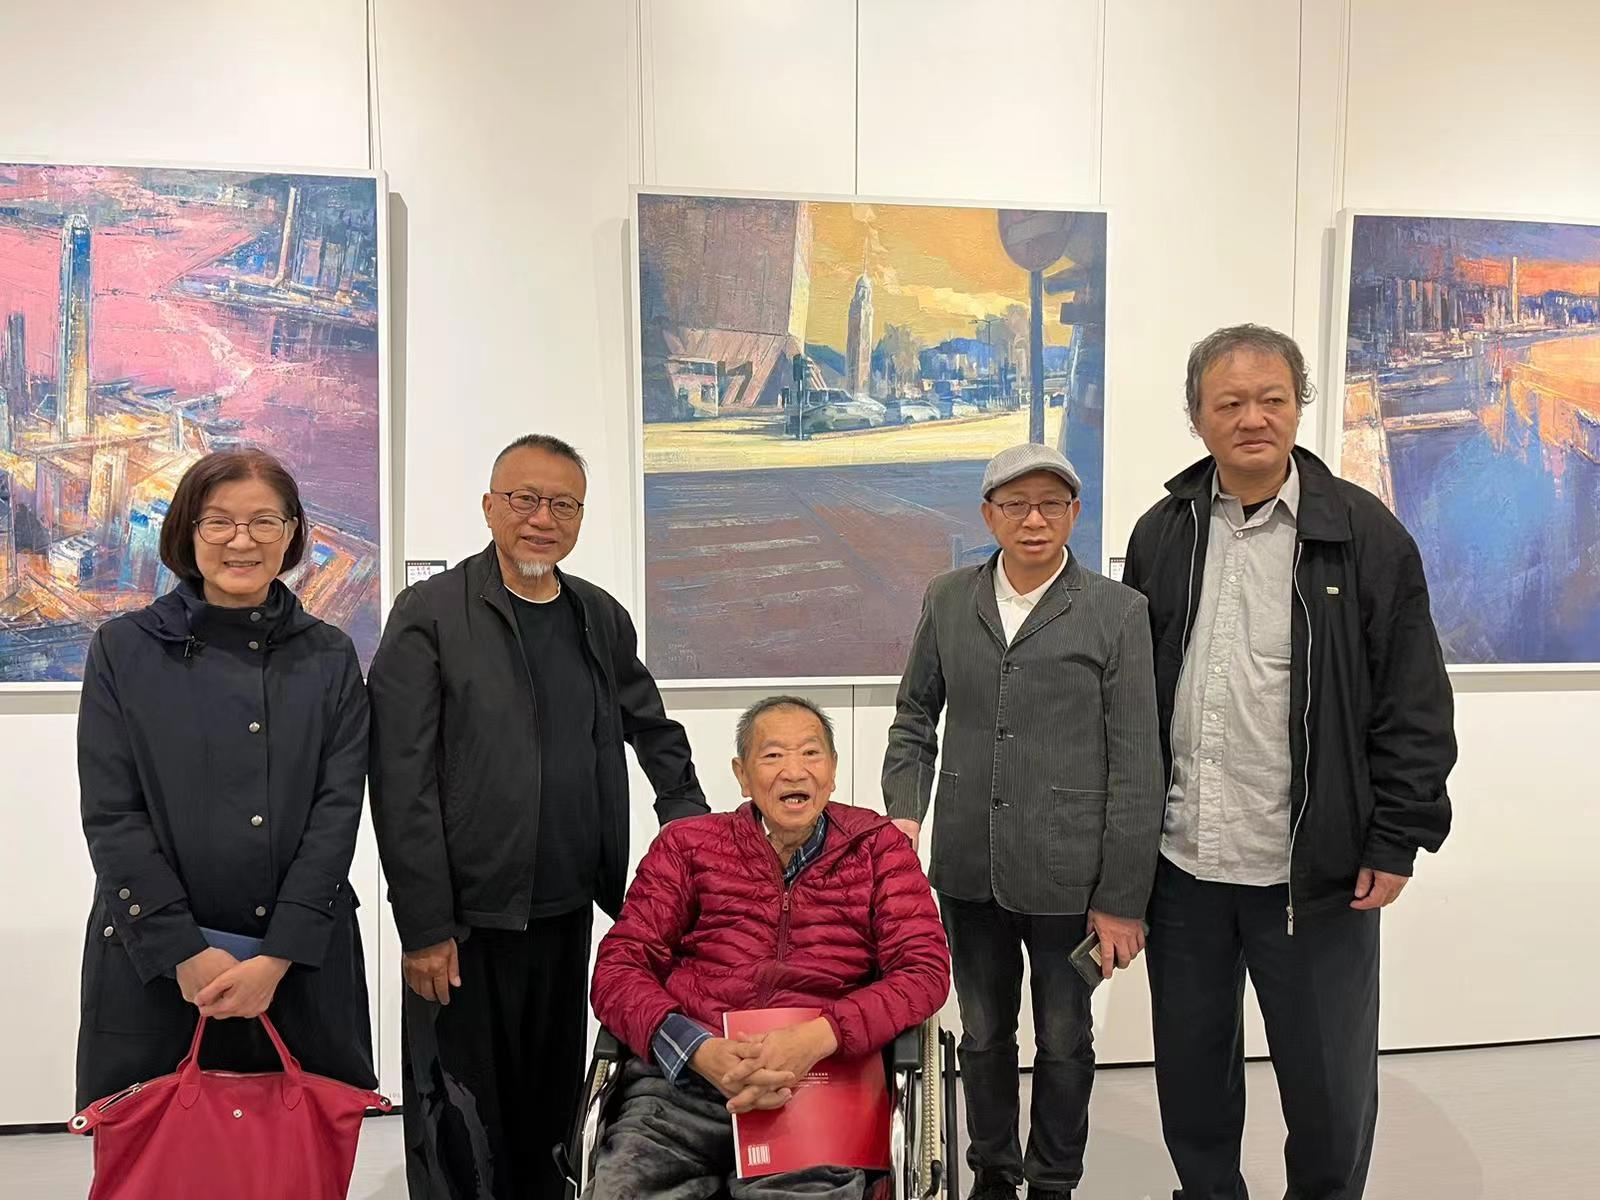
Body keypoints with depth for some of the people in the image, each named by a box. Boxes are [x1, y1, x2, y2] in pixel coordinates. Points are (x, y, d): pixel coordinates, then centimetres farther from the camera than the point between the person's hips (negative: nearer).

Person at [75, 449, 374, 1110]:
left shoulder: (329, 657, 4)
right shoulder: (124, 648, 2)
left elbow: (337, 808, -3)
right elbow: (111, 815, -3)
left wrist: (277, 958, -12)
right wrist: (185, 952, -11)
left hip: (301, 960, 1)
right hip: (151, 962, -1)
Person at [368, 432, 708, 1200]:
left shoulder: (601, 618, 8)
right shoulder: (429, 615, -8)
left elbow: (654, 732, 19)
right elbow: (402, 783, -12)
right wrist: (425, 927, -13)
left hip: (567, 912, 5)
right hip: (465, 920, -5)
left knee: (552, 1107, 17)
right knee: (460, 1134, 6)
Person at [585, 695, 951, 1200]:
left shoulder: (878, 849, 13)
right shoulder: (688, 845, 14)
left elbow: (925, 970, 4)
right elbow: (618, 968, 8)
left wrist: (817, 1037, -14)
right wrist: (701, 1050, -12)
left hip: (817, 1079, 0)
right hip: (683, 1077, 1)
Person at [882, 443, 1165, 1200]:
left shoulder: (1117, 612, -7)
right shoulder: (947, 600, 3)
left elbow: (1135, 766, -8)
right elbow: (915, 716, 12)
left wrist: (1122, 898, -9)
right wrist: (904, 810, -3)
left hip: (1065, 874, -2)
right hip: (969, 870, 3)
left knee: (1063, 1039, 15)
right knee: (983, 1033, 18)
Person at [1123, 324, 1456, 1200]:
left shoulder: (1365, 534, -4)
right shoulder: (1161, 536, 5)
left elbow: (1414, 704, -4)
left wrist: (1395, 841, -7)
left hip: (1315, 869, -3)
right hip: (1181, 863, 3)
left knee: (1332, 1081, 10)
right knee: (1191, 1064, 17)